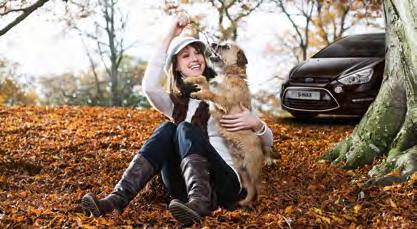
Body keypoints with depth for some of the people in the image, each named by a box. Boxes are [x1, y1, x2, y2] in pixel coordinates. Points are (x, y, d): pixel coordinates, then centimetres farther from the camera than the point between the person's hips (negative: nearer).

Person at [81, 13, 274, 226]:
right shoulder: (175, 101, 16)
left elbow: (268, 142, 10)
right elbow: (149, 86, -9)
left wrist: (255, 123, -13)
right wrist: (170, 36, -8)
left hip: (224, 184, -2)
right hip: (186, 188, 2)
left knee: (186, 129, -25)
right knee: (167, 129, -22)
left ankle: (199, 202, -50)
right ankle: (118, 199, -36)